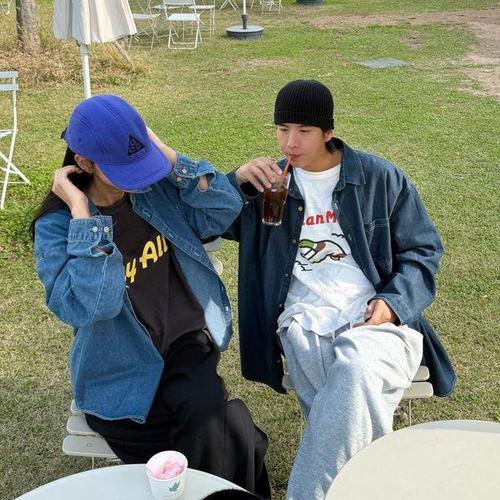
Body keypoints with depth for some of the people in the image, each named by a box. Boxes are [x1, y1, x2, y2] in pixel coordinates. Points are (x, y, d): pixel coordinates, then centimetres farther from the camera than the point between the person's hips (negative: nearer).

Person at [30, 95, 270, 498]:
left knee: (208, 425, -26)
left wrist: (169, 157, -15)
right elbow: (87, 307, -27)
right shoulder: (57, 226, -13)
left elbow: (225, 210, -10)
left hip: (186, 345, 3)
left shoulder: (158, 188, -2)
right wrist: (83, 215, -26)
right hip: (122, 375, -2)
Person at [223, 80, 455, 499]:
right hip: (306, 325, 1)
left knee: (358, 372, -36)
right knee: (351, 414, -31)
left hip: (377, 320, -1)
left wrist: (393, 302, -6)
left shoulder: (380, 178, 9)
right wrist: (237, 181, -5)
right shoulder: (270, 181, 15)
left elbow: (424, 249, 11)